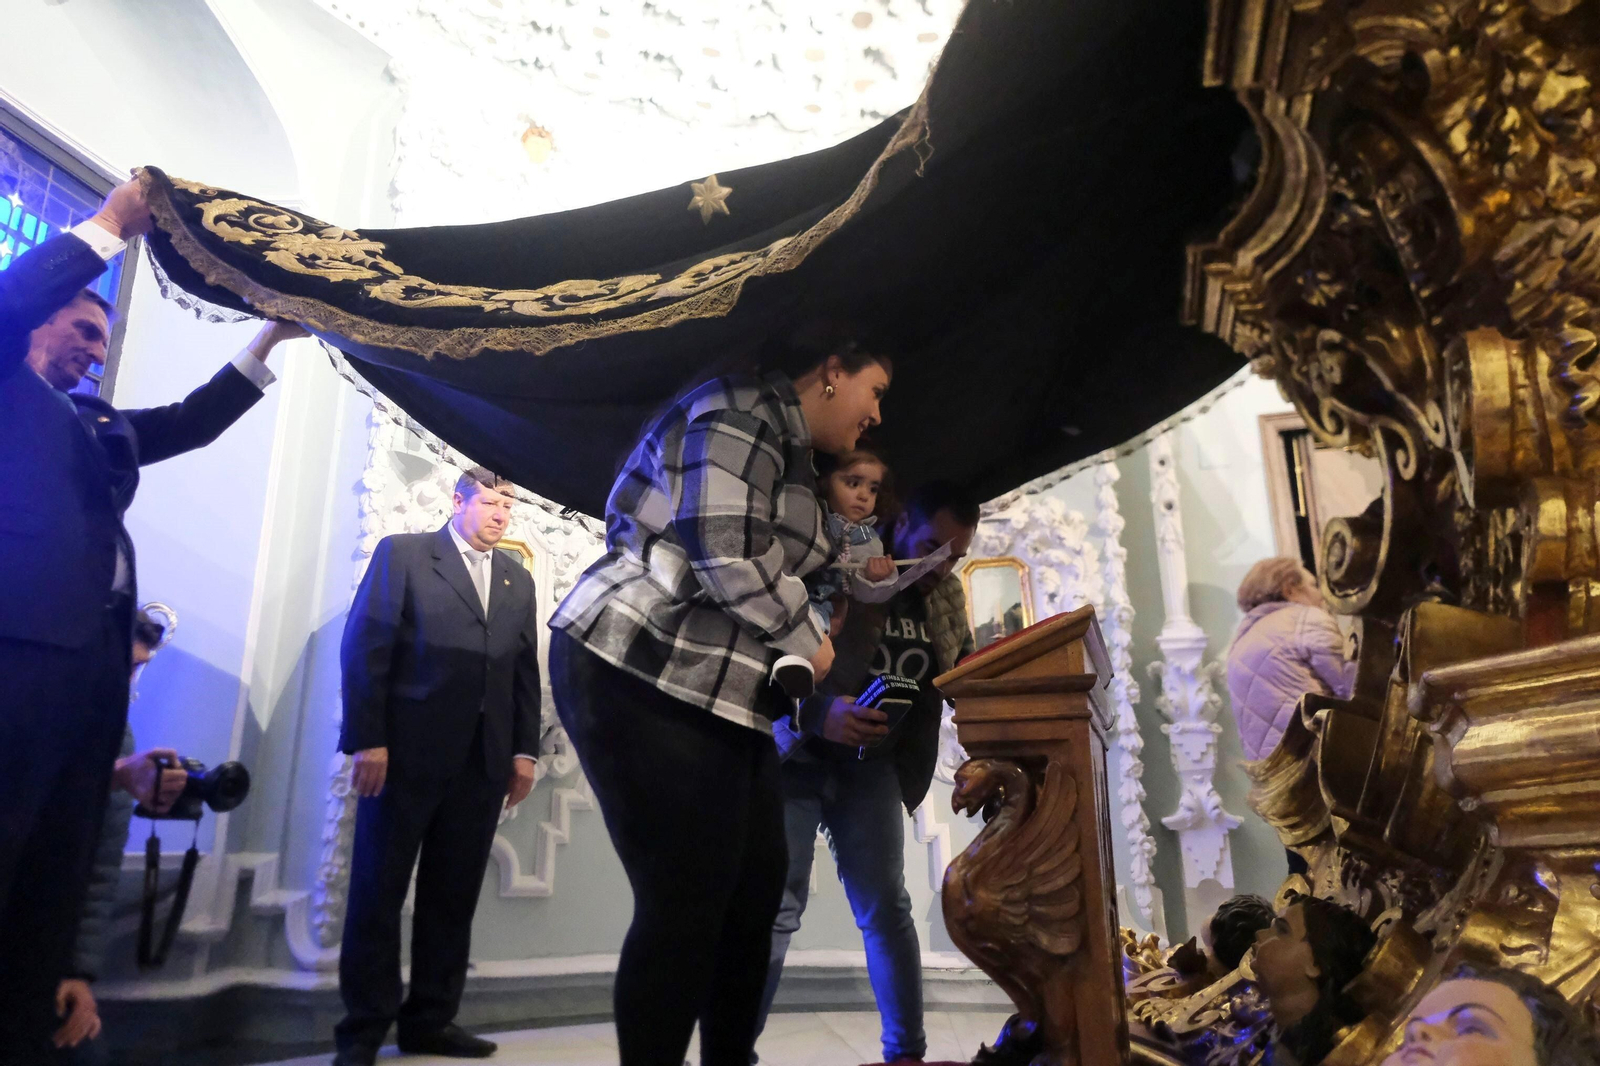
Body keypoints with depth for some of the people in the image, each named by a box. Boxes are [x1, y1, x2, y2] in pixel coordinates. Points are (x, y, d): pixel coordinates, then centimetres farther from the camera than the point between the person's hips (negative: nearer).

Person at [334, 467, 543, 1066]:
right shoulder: (403, 553, 3)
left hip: (484, 761, 4)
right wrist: (367, 740, -11)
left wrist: (524, 750, 7)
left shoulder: (517, 580, 16)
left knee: (452, 897, 9)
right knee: (378, 892, 4)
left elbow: (525, 671, 13)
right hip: (407, 751, -4)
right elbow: (364, 646, -4)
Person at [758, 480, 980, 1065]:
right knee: (777, 906, -10)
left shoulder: (946, 597, 4)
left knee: (886, 907, 6)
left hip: (871, 764, 5)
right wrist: (817, 711, -36)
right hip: (795, 755, -5)